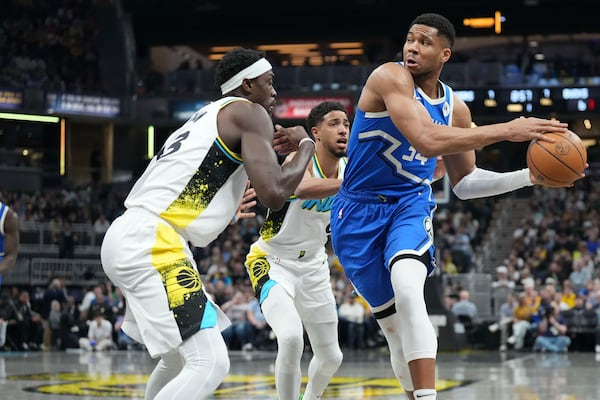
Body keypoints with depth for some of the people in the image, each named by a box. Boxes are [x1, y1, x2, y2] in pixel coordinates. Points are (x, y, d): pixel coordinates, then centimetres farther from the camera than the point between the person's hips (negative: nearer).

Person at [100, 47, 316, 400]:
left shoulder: (210, 116, 26)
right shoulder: (250, 113, -1)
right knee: (210, 363, -16)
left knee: (180, 358, 26)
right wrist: (306, 146, 6)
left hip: (128, 239, 10)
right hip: (150, 242, -10)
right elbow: (274, 194, -12)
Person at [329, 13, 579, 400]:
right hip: (359, 211, -2)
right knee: (393, 324, 4)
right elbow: (426, 140, -32)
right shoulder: (390, 77, -16)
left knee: (408, 289, -29)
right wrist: (507, 130, -31)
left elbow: (463, 183, 13)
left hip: (411, 205, 2)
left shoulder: (455, 108, 2)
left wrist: (529, 177, 1)